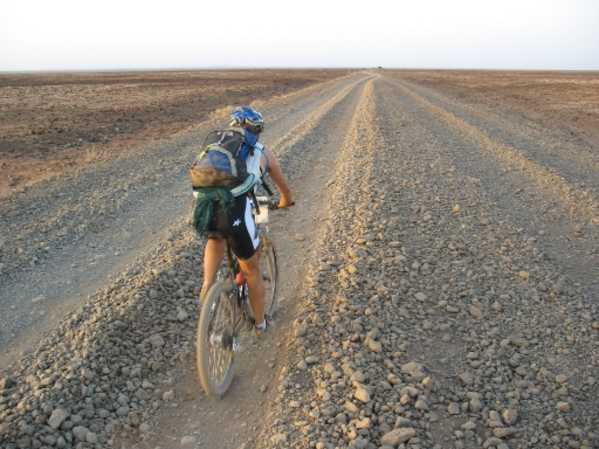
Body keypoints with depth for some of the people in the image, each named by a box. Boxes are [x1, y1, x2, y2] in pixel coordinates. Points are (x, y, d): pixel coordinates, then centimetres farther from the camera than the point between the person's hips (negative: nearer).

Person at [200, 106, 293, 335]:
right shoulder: (263, 152, 22)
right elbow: (285, 190, 36)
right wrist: (284, 203, 59)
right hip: (235, 213, -2)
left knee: (216, 238, 40)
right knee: (252, 271, 23)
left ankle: (208, 285, 21)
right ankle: (260, 323, 42)